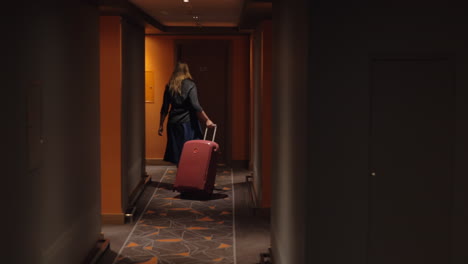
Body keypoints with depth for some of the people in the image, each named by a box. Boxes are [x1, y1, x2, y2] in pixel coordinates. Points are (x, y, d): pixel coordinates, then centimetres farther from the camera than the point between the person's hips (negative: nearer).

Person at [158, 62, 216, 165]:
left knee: (177, 153, 8)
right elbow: (195, 106, -14)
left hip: (173, 124, 4)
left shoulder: (169, 86, 6)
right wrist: (207, 120, -10)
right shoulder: (190, 85, -6)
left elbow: (164, 109, 7)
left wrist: (161, 125, 14)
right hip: (188, 123, -4)